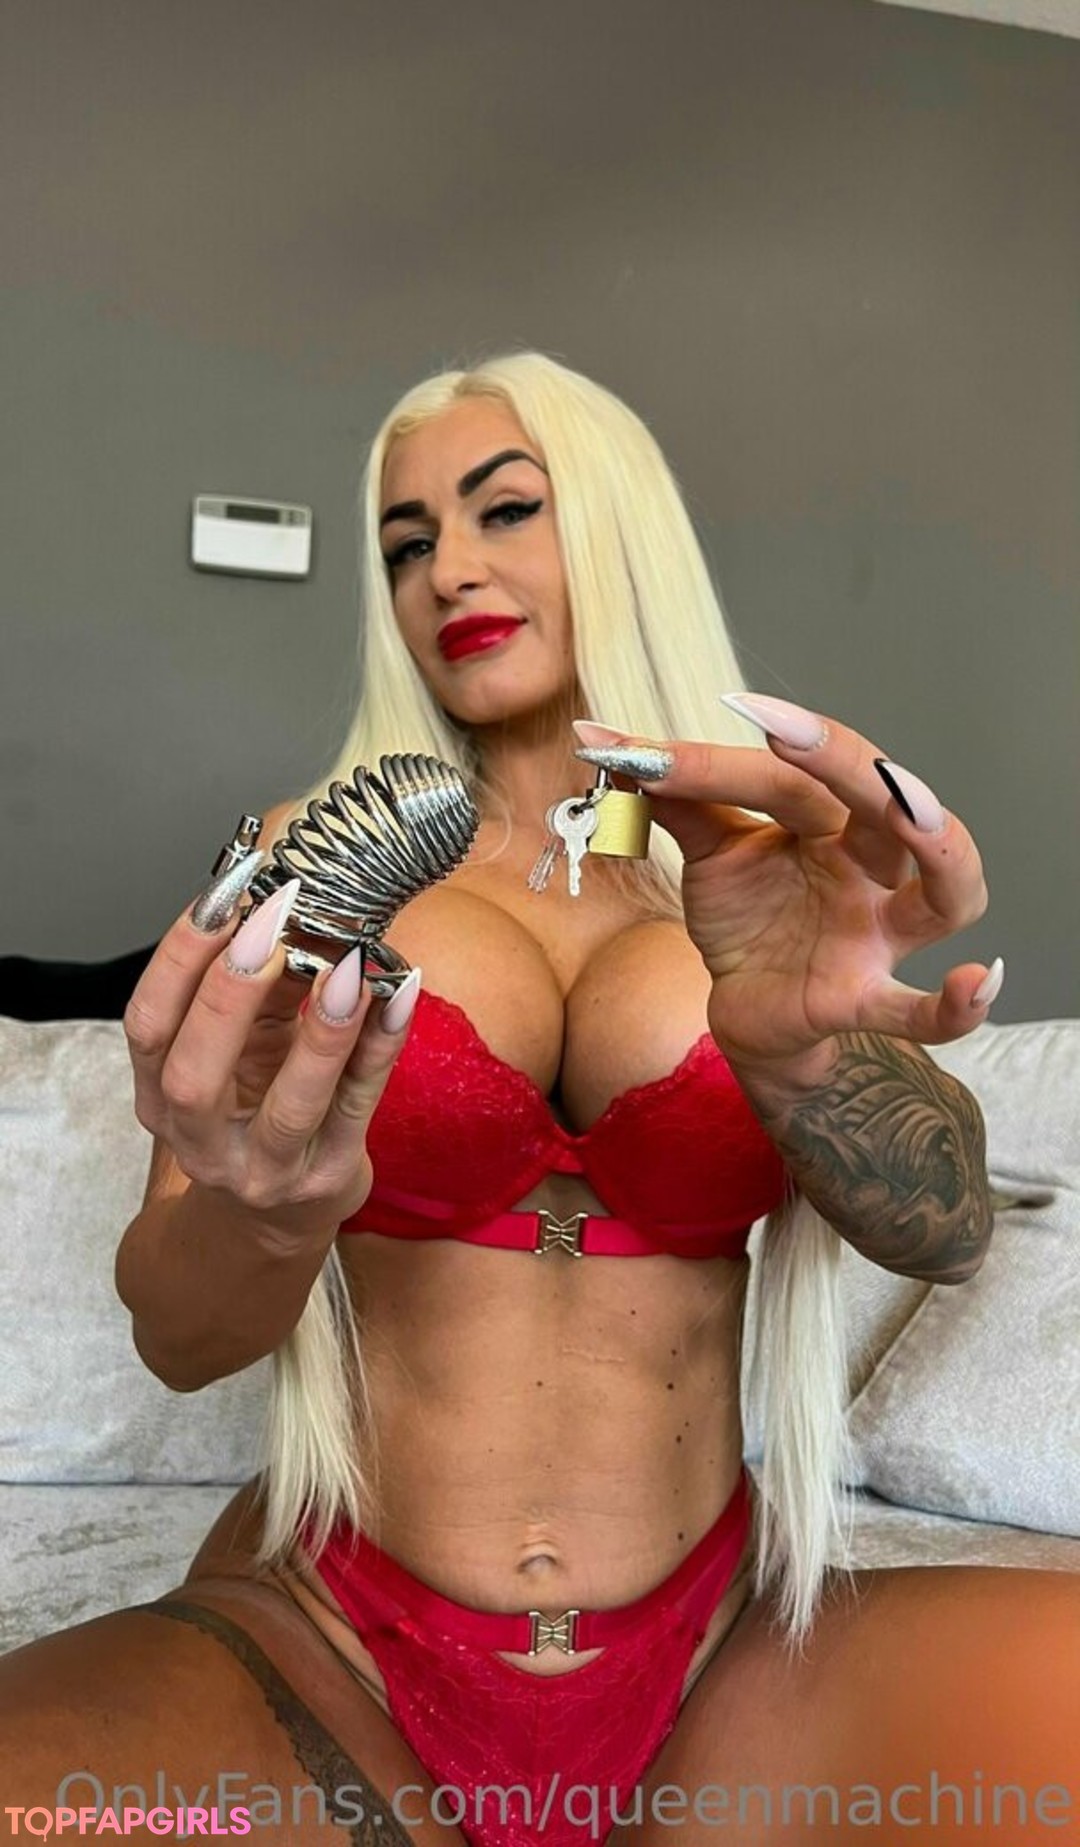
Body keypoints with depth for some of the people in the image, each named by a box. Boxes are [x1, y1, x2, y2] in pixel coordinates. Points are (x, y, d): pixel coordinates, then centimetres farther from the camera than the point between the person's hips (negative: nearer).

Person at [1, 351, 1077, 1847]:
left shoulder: (766, 876, 5)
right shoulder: (311, 861, 2)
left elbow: (947, 1224, -10)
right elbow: (176, 1337, -4)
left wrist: (798, 1044, -31)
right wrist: (261, 1210, -27)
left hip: (719, 1658, 1)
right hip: (322, 1647, 0)